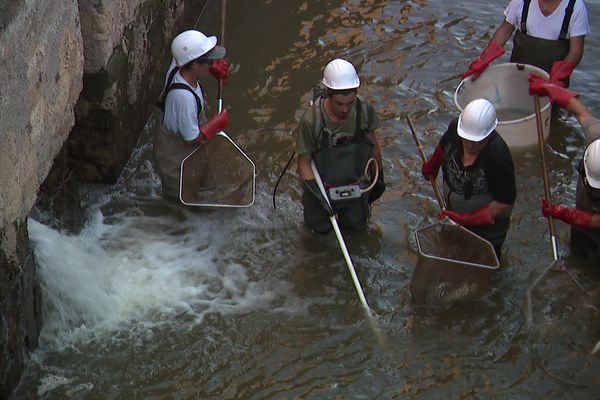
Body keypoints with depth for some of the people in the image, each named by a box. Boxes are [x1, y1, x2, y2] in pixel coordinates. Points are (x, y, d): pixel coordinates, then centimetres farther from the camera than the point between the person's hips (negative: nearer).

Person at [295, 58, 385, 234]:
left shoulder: (365, 111, -22)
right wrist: (317, 194, -27)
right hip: (321, 185, -3)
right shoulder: (311, 120, -32)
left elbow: (373, 145, -2)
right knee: (321, 228, 15)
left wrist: (379, 177, 8)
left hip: (353, 184, 3)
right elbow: (304, 162, -19)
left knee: (356, 224, 20)